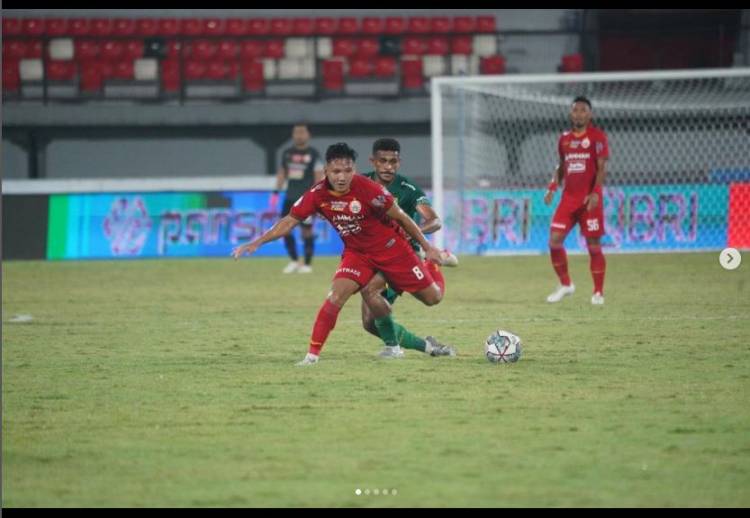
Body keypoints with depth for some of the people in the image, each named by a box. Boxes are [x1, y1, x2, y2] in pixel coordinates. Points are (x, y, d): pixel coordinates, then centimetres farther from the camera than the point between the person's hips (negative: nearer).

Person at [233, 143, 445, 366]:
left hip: (389, 247, -2)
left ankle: (435, 260, 38)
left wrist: (427, 247, -6)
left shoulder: (367, 189, -27)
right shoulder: (317, 194, -17)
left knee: (432, 297, 3)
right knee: (336, 295, -22)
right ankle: (313, 354, -14)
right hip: (356, 253, 2)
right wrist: (256, 243, -19)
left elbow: (400, 217, -15)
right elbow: (289, 221, -10)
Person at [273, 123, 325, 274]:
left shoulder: (313, 154, -4)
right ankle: (294, 261, 14)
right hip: (290, 197, 5)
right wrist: (276, 192, 11)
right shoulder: (287, 153, 11)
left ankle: (307, 264, 5)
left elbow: (319, 176, -6)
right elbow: (282, 172, 18)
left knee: (307, 230, -3)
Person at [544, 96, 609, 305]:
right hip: (568, 198, 5)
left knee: (593, 245, -2)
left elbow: (601, 168, -10)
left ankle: (598, 292, 7)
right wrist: (553, 186, 8)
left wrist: (595, 193, -21)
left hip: (589, 199, -5)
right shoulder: (564, 138, 12)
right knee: (554, 240, -4)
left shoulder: (597, 136, -4)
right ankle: (565, 284, 12)